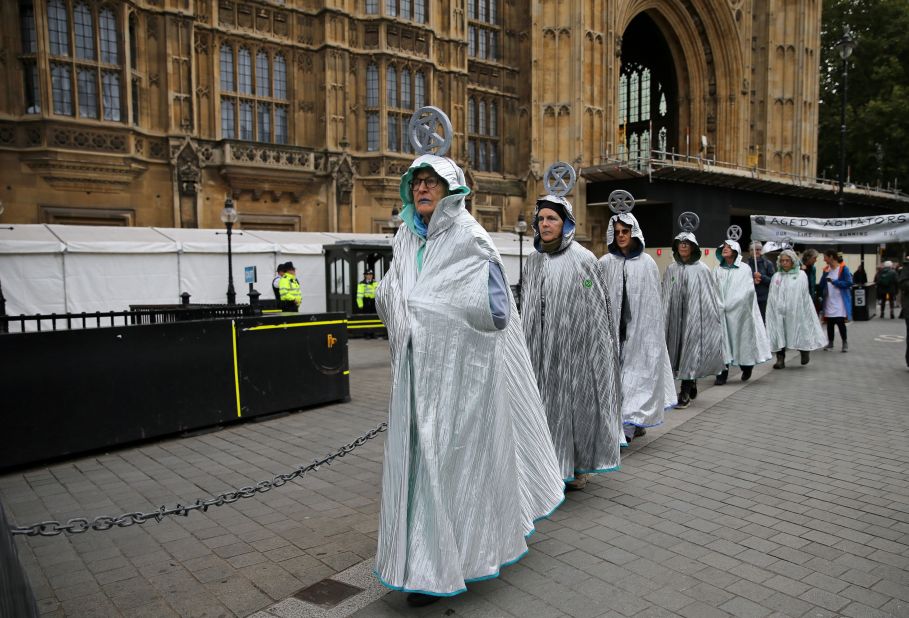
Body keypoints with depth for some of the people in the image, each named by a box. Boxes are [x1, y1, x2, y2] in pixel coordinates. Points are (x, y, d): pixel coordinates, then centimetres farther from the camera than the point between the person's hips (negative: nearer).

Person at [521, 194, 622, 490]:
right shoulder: (533, 261, 9)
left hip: (573, 345, -4)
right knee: (545, 403, 8)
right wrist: (527, 345, 15)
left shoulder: (583, 259, -6)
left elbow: (597, 309, -6)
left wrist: (596, 351, -10)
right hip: (540, 349, 5)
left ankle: (578, 466, 20)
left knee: (575, 404, 4)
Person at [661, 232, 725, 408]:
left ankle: (685, 393, -3)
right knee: (678, 351, 8)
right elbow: (665, 296, 9)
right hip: (675, 318, 4)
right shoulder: (671, 269, 7)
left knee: (690, 351, -6)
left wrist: (714, 319, -3)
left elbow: (710, 297, -1)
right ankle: (692, 386, 27)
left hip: (695, 317, -3)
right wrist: (664, 317, 6)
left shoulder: (702, 269, -1)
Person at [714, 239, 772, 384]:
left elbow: (748, 290, -4)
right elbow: (714, 290, 4)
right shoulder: (717, 270, 9)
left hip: (739, 311, -2)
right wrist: (720, 305, -10)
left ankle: (746, 368, 27)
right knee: (722, 340, -3)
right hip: (721, 312, 2)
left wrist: (730, 304, -11)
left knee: (742, 338, 5)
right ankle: (723, 373, -2)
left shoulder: (745, 269, 1)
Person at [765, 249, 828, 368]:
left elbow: (805, 295, 0)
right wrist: (771, 311, 2)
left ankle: (804, 352, 33)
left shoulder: (801, 275, 1)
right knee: (779, 335, -1)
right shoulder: (776, 276, 9)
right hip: (779, 312, 2)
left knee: (799, 334, 6)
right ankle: (780, 359, 5)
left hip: (796, 312, -2)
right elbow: (771, 297, 8)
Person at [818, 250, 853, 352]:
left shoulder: (843, 268, -8)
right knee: (829, 323, 9)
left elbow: (849, 283, -16)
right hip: (829, 302, 5)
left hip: (840, 302, -5)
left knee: (840, 322, -5)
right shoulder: (826, 269, 9)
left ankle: (845, 343, 12)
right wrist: (825, 274, -11)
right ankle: (830, 343, 21)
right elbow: (821, 285, 4)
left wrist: (834, 282, -18)